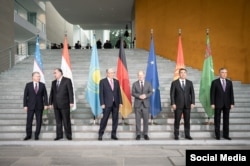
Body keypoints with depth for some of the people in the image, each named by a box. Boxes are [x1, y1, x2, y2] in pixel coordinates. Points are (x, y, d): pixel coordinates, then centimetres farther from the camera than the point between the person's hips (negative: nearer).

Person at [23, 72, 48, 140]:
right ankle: (28, 135, 17)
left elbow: (45, 95, 2)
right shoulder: (28, 85, 2)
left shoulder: (42, 85, 3)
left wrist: (45, 104, -7)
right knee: (29, 121, 3)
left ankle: (36, 135, 15)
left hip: (39, 106, 1)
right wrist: (25, 105, -4)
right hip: (30, 106, -1)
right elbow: (25, 96, 1)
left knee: (39, 121, 3)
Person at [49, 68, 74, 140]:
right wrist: (50, 103, 9)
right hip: (56, 105, 5)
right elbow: (51, 93, 13)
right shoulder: (53, 82, 13)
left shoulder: (67, 80, -3)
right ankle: (59, 135, 17)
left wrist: (71, 102, -12)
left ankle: (68, 135, 10)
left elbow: (70, 92, -7)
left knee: (66, 120, 0)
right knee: (58, 121, 8)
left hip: (65, 104, -5)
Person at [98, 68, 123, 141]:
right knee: (104, 119, -1)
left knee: (115, 119, 6)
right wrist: (102, 103, -11)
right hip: (107, 104, -4)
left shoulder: (116, 81, 12)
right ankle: (100, 134, 10)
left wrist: (120, 102, 4)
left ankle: (113, 135, 16)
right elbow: (101, 93, -4)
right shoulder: (102, 81, 0)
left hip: (115, 103, 4)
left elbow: (119, 92, 11)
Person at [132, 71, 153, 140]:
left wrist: (146, 95, -16)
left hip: (146, 104, 1)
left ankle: (145, 134, 15)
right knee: (137, 120, 1)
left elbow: (151, 92, 3)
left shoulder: (148, 83, 9)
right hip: (137, 104, -1)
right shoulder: (135, 84, 5)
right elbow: (133, 93, -2)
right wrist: (139, 96, -18)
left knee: (146, 120, 3)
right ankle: (138, 134, 10)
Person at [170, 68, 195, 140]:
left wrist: (192, 103, -3)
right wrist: (173, 104, -10)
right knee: (177, 121, 2)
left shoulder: (190, 83, 9)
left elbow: (192, 93, 6)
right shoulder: (174, 83, 1)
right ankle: (176, 135, 11)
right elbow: (172, 94, -2)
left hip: (187, 105, 3)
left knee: (187, 121, 6)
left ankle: (187, 135, 16)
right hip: (178, 105, -2)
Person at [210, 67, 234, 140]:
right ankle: (217, 135, 10)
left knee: (226, 120, 7)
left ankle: (226, 135, 15)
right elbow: (212, 93, -5)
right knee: (217, 120, 3)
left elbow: (231, 93, 7)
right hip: (218, 104, -3)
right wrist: (212, 103, -10)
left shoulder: (229, 82, 8)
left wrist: (232, 103, 0)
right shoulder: (215, 82, -2)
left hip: (227, 104, 3)